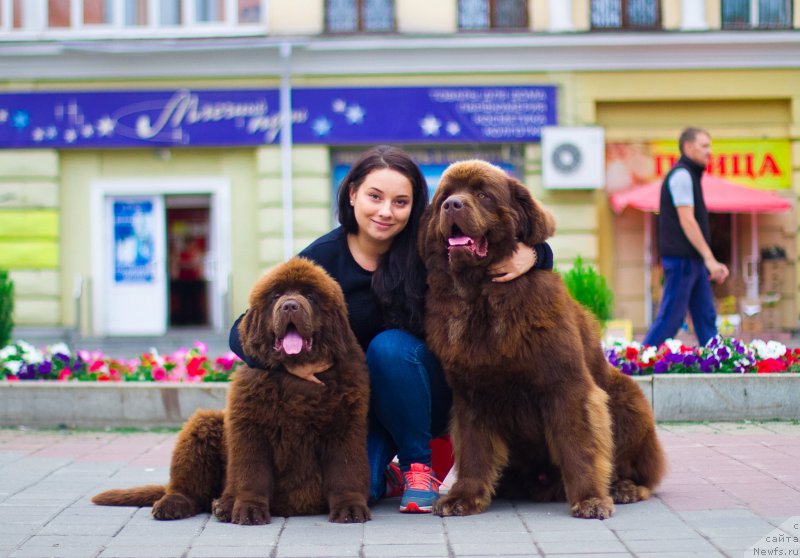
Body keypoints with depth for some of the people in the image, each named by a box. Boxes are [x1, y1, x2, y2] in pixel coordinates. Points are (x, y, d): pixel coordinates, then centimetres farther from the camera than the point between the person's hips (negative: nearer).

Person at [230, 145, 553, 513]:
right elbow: (244, 332, -15)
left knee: (389, 346, -30)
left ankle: (418, 464, -10)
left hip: (422, 396, 0)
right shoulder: (322, 258, -12)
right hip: (353, 400, 0)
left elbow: (538, 252, -5)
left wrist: (529, 256, -30)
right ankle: (382, 474, 12)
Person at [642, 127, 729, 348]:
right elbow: (686, 221, -18)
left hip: (692, 260, 10)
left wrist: (711, 263, 19)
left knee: (706, 317, 7)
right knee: (671, 317, -7)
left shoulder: (690, 175, 20)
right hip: (680, 258, -10)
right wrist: (709, 259, -20)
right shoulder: (681, 175, -11)